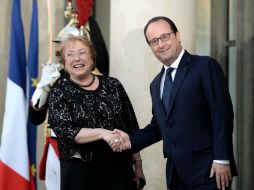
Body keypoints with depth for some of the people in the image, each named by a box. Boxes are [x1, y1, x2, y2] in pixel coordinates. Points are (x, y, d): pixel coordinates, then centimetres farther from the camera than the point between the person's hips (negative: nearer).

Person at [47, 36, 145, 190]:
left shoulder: (113, 85, 6)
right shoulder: (59, 93, 0)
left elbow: (131, 127, 10)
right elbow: (64, 130, -14)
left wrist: (138, 163, 8)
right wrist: (102, 132, -26)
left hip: (120, 169, 2)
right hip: (80, 172, -2)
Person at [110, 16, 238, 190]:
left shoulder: (205, 66, -5)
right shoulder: (156, 84, 17)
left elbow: (222, 114, -10)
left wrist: (221, 160, -17)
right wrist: (131, 140, 4)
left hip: (207, 169, -6)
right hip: (176, 172, 6)